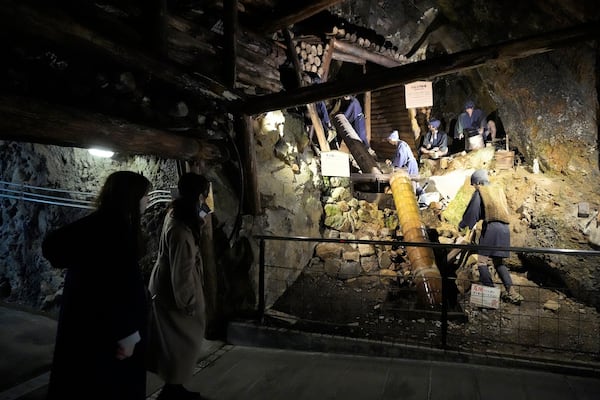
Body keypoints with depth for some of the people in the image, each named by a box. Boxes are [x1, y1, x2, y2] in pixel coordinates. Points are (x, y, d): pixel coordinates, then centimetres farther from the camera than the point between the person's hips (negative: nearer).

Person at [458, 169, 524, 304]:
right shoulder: (499, 190, 19)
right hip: (505, 228, 7)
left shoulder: (479, 192, 0)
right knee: (499, 262, 15)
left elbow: (472, 211, -2)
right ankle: (511, 292, 9)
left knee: (482, 260, 0)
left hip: (491, 227, -7)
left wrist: (462, 225, 12)